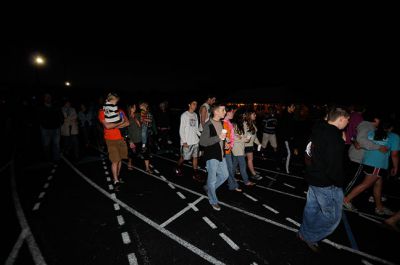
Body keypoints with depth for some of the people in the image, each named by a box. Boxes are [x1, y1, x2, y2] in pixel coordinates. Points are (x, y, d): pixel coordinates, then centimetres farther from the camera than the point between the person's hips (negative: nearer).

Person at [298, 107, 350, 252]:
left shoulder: (319, 130, 3)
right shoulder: (334, 136, -25)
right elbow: (334, 165, -25)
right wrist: (339, 183, -10)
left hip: (314, 177, 9)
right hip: (327, 183, -9)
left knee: (311, 208, 22)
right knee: (332, 216, 9)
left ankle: (304, 233, 39)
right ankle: (310, 237, 22)